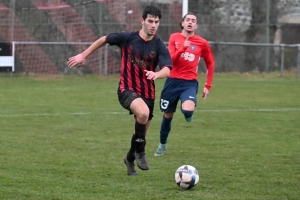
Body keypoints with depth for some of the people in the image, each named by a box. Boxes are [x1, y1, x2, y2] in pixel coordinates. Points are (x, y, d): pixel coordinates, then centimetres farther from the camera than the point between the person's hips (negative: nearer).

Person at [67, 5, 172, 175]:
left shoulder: (159, 46, -7)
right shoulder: (127, 38, -7)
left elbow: (167, 70, -20)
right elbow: (103, 40, 9)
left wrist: (157, 74, -43)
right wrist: (83, 56, 10)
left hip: (147, 93, 3)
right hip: (127, 89, -3)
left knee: (141, 133, 13)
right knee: (143, 113, -34)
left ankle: (130, 158, 46)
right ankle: (140, 152, -15)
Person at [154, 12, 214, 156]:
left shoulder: (202, 43, 0)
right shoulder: (174, 38, 1)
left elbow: (210, 63, 12)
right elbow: (170, 59, -9)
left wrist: (208, 86, 8)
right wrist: (182, 48, -25)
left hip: (190, 83, -1)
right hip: (173, 81, 1)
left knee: (187, 111, -27)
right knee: (167, 115, 10)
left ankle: (188, 115, 13)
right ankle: (162, 145, 33)